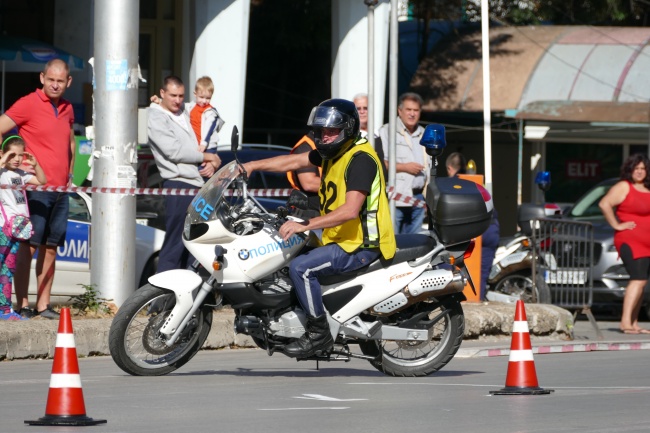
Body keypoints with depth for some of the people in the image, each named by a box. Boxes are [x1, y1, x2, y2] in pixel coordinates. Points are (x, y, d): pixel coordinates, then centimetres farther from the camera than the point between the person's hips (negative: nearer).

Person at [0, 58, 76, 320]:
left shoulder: (67, 109, 14)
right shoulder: (28, 104, -6)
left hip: (61, 190, 6)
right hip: (36, 188, -6)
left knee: (50, 248, 7)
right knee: (28, 246, -6)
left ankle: (43, 304, 11)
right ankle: (21, 304, -3)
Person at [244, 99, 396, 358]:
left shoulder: (360, 159, -20)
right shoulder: (333, 152, 10)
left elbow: (350, 210, -30)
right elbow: (294, 161, 20)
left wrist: (304, 226, -33)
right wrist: (252, 166, 10)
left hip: (361, 245, -11)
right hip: (341, 239, 11)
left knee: (300, 267, -25)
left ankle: (319, 334, -16)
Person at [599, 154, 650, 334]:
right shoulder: (623, 187, -5)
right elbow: (604, 204, -17)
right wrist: (617, 225, -15)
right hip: (630, 241, -8)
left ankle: (634, 324, 13)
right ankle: (626, 322, -25)